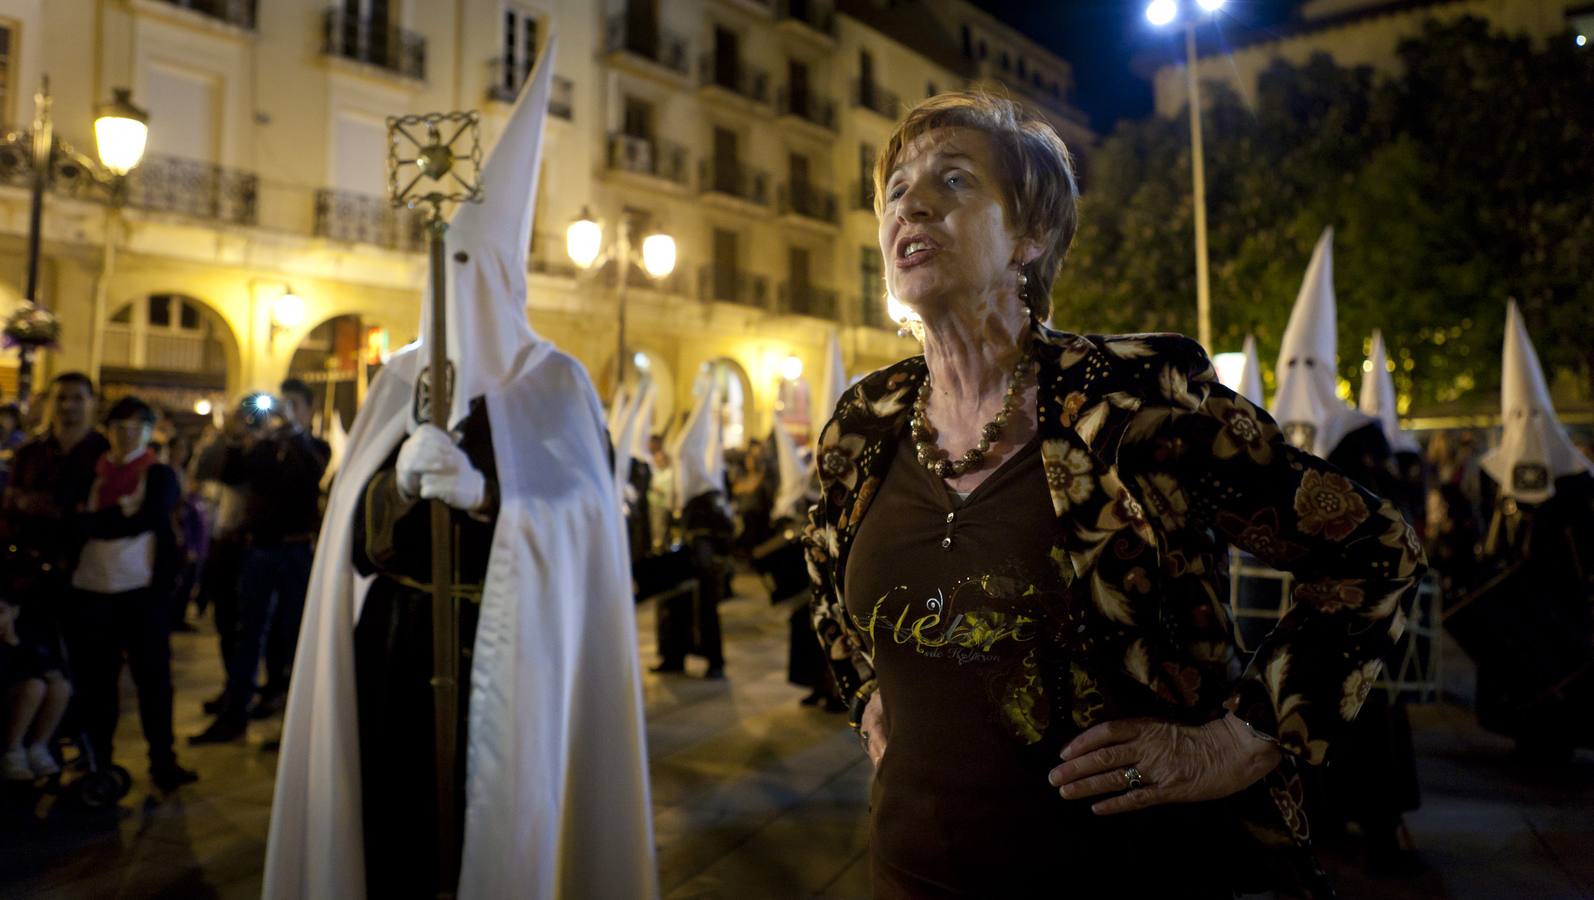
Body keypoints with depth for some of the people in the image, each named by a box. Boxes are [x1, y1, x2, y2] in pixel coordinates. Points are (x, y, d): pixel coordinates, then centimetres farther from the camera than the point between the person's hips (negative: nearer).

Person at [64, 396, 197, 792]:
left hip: (143, 589, -2)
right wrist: (119, 514, -9)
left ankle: (162, 761, 8)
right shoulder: (90, 472, 13)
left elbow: (148, 519, -11)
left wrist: (94, 521, -9)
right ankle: (97, 762, 19)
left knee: (153, 677, 1)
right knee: (94, 680, 8)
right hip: (90, 590, 3)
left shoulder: (160, 475, 5)